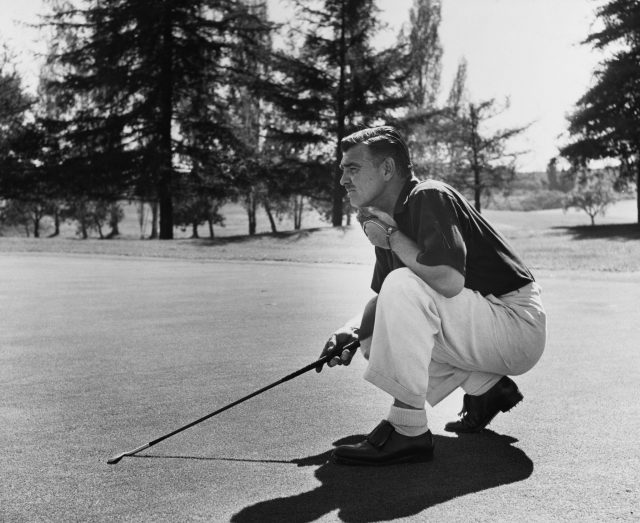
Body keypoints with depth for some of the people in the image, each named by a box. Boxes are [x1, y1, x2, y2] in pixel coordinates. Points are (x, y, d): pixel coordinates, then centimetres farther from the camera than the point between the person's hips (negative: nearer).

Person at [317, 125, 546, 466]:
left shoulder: (430, 198, -17)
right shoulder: (389, 218, 11)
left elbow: (449, 280, -32)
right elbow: (382, 298, 18)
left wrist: (392, 238, -18)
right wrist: (352, 331, -2)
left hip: (519, 323, -10)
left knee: (403, 285, -28)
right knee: (375, 335, 12)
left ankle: (408, 430, -24)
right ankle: (485, 387, 10)